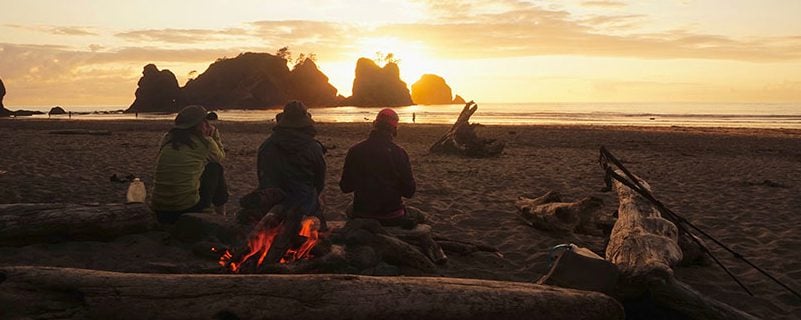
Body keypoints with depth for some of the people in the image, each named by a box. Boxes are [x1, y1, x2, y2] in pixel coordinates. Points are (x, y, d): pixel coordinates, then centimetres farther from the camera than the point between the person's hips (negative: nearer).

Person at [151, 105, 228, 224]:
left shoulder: (166, 139, 8)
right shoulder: (204, 143, -4)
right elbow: (221, 158, 18)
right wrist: (215, 133, 26)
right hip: (189, 210, -5)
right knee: (215, 167, 15)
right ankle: (221, 213, 26)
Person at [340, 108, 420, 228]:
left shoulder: (355, 151, -6)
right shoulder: (399, 153, -12)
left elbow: (345, 187, 1)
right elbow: (409, 192, -8)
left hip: (362, 215, 2)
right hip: (392, 217, -1)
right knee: (417, 216, 28)